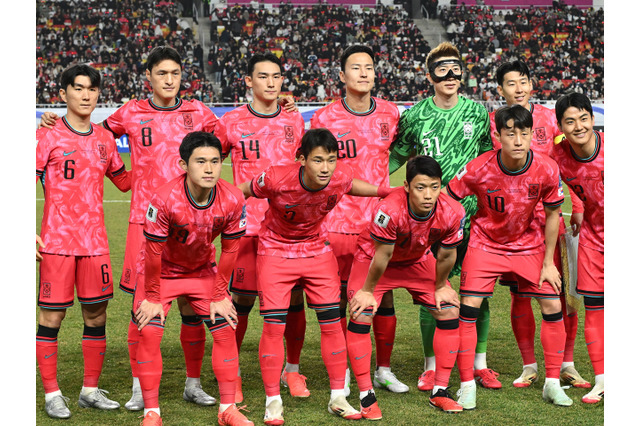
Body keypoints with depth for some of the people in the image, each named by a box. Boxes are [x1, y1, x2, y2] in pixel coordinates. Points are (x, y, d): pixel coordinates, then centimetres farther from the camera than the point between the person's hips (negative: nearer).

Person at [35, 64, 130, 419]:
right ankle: (52, 394, 10)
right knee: (52, 315, -1)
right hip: (57, 240, -4)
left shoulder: (104, 139, 11)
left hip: (95, 240, 5)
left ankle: (90, 390, 20)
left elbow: (125, 181, 23)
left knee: (97, 314, 7)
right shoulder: (47, 136, -3)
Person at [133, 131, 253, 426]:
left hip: (202, 270, 3)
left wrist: (219, 296, -5)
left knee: (226, 329, -3)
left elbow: (229, 250, -10)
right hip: (161, 271, -3)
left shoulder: (232, 200, -24)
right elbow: (154, 253, -22)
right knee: (149, 333, -13)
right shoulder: (165, 199, -34)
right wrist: (152, 298, -13)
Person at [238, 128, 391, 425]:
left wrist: (386, 192, 2)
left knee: (332, 322, 1)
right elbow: (241, 192, -11)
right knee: (274, 325, -7)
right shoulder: (276, 180, -30)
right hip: (275, 251, -3)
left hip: (317, 250, 3)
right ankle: (273, 402, 6)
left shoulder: (341, 178, -20)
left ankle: (338, 398, 13)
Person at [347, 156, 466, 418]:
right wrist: (368, 290, -14)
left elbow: (446, 256, -12)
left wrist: (440, 287, 1)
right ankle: (366, 396, -7)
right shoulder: (389, 210, -41)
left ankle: (439, 392, 8)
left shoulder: (452, 213, -30)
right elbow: (382, 255, -27)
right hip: (373, 256, -3)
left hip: (417, 260, 4)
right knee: (361, 315, -19)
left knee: (449, 311, -4)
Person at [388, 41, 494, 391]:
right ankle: (431, 366, 14)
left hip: (473, 214, 1)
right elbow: (397, 156, 13)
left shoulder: (477, 112, 5)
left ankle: (480, 364, 19)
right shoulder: (415, 116, 1)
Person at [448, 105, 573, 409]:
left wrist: (548, 263, -2)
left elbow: (552, 214, -4)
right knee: (468, 307, -14)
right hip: (485, 242, -2)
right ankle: (467, 386, -2)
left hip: (529, 243, 2)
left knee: (553, 307, -4)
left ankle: (552, 384, 12)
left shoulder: (546, 170, -19)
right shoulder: (477, 169, -24)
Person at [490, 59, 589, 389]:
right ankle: (529, 366, 16)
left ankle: (566, 365, 11)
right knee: (519, 293, 3)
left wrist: (577, 207, 1)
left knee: (562, 290, -1)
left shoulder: (549, 118, 4)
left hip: (548, 214, 0)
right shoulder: (493, 123, 3)